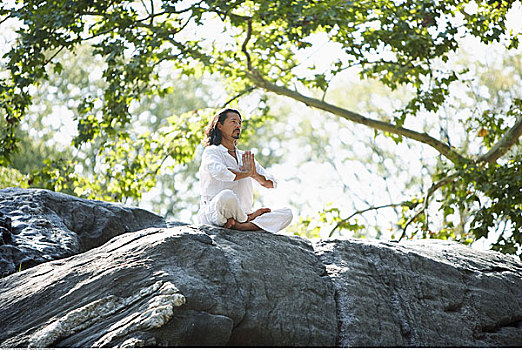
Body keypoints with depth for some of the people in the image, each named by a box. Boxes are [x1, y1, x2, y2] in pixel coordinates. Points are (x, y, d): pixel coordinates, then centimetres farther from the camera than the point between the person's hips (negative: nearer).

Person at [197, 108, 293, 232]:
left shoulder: (245, 157, 22)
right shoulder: (211, 151, 3)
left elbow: (272, 183, 14)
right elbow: (220, 172, -21)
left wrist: (255, 175, -7)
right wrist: (246, 173, -4)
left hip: (243, 215, 6)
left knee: (287, 214, -12)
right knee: (227, 196, -41)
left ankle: (241, 226, -30)